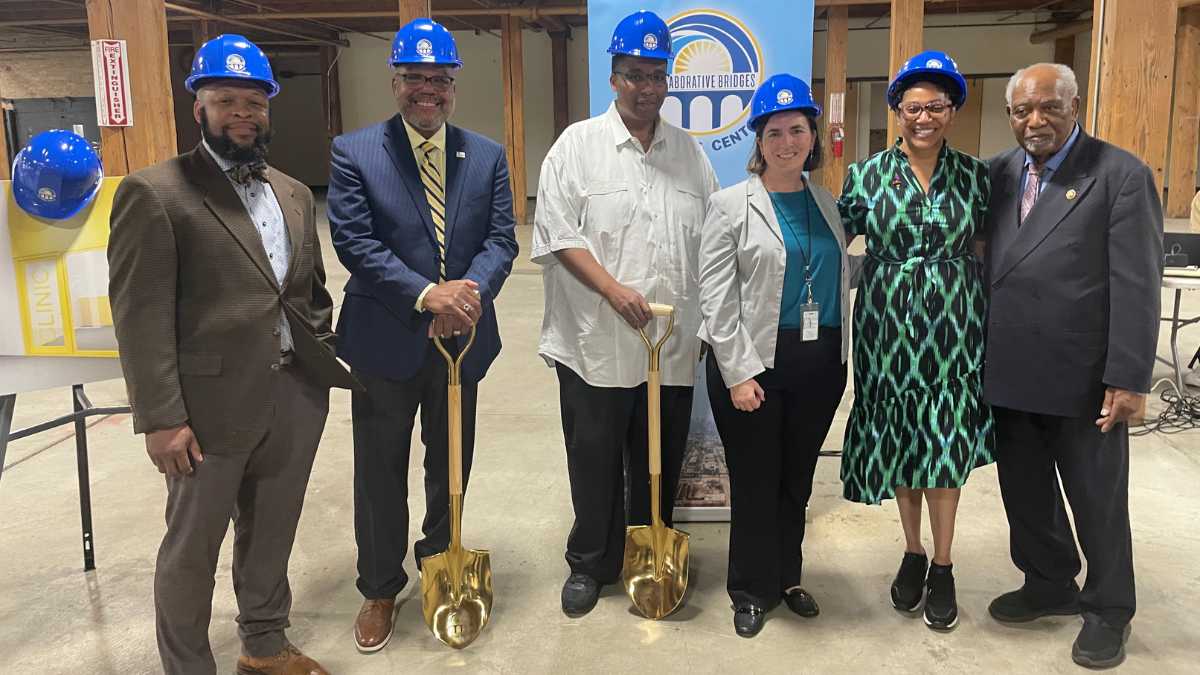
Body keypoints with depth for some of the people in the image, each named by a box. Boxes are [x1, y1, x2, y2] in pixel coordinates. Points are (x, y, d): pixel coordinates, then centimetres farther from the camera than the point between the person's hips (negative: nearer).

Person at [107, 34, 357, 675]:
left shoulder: (293, 193, 12)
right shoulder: (153, 192, -8)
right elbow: (141, 316, -12)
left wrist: (324, 358, 9)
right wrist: (161, 419, -16)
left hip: (297, 394, 6)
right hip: (212, 404, -5)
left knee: (271, 533, 19)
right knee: (192, 548, 10)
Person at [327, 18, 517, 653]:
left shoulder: (486, 156, 4)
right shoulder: (353, 152, -6)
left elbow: (501, 238, -2)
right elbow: (355, 243, -13)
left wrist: (471, 290, -22)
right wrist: (426, 295, -24)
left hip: (461, 338, 3)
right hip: (385, 339, -2)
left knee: (452, 464, 18)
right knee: (380, 470, 10)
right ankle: (380, 588, 30)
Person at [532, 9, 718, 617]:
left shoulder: (690, 153, 10)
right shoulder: (578, 145, -2)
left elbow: (712, 241, 13)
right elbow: (559, 234, -8)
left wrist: (708, 320, 9)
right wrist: (613, 290, -17)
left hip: (673, 342, 3)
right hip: (595, 341, -3)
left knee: (661, 458, 14)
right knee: (594, 457, 8)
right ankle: (589, 563, 27)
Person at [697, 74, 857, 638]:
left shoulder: (826, 203, 10)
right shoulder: (731, 205, -5)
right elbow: (717, 299, -10)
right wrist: (738, 373, -14)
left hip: (820, 361, 4)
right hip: (754, 361, -4)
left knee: (797, 479, 16)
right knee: (755, 482, 8)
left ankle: (787, 576, 36)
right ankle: (753, 591, 27)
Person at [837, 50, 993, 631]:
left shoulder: (973, 174, 3)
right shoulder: (866, 176, 0)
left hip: (955, 327, 0)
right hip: (890, 324, 0)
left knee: (946, 443, 4)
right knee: (900, 439, 10)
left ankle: (942, 567, 19)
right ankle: (913, 553, 28)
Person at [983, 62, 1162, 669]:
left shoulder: (1122, 175, -9)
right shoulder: (1000, 173, 7)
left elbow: (1137, 286, -12)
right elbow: (983, 262, 8)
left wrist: (1128, 379, -16)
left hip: (1082, 380, -5)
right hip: (1009, 374, 5)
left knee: (1097, 500, 12)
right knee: (1023, 491, 18)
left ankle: (1109, 609, 32)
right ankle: (1048, 585, 40)